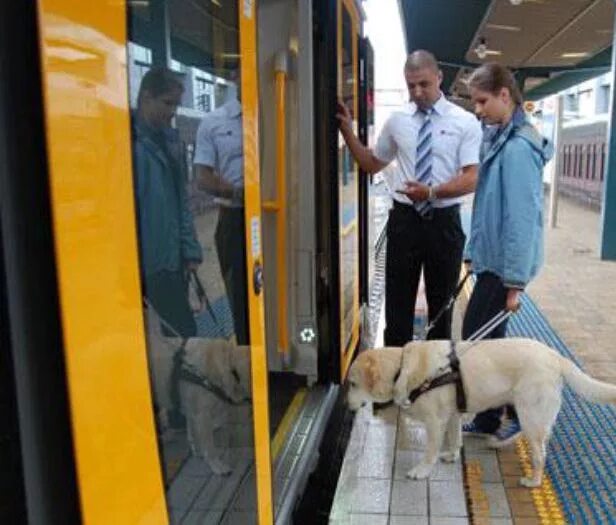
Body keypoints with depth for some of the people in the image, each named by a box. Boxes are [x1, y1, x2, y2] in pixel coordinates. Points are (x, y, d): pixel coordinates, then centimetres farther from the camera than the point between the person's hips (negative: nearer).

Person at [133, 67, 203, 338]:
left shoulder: (169, 138, 12)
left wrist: (189, 249, 9)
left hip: (173, 257, 7)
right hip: (146, 261, -7)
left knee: (182, 331, 15)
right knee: (183, 333, 0)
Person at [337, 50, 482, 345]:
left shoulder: (465, 122, -4)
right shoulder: (397, 121, 4)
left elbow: (471, 179, -11)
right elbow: (372, 164, 14)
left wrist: (431, 192, -26)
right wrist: (348, 131, 3)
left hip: (444, 221, -1)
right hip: (404, 218, 2)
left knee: (441, 301, 14)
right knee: (398, 301, 8)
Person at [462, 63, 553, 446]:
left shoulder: (517, 147, -19)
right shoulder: (499, 138, 10)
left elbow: (522, 217, -21)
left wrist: (515, 282, -20)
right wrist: (475, 251, 16)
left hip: (504, 263, -9)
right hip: (491, 257, 9)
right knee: (485, 338, 14)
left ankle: (524, 412, 18)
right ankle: (488, 418, 28)